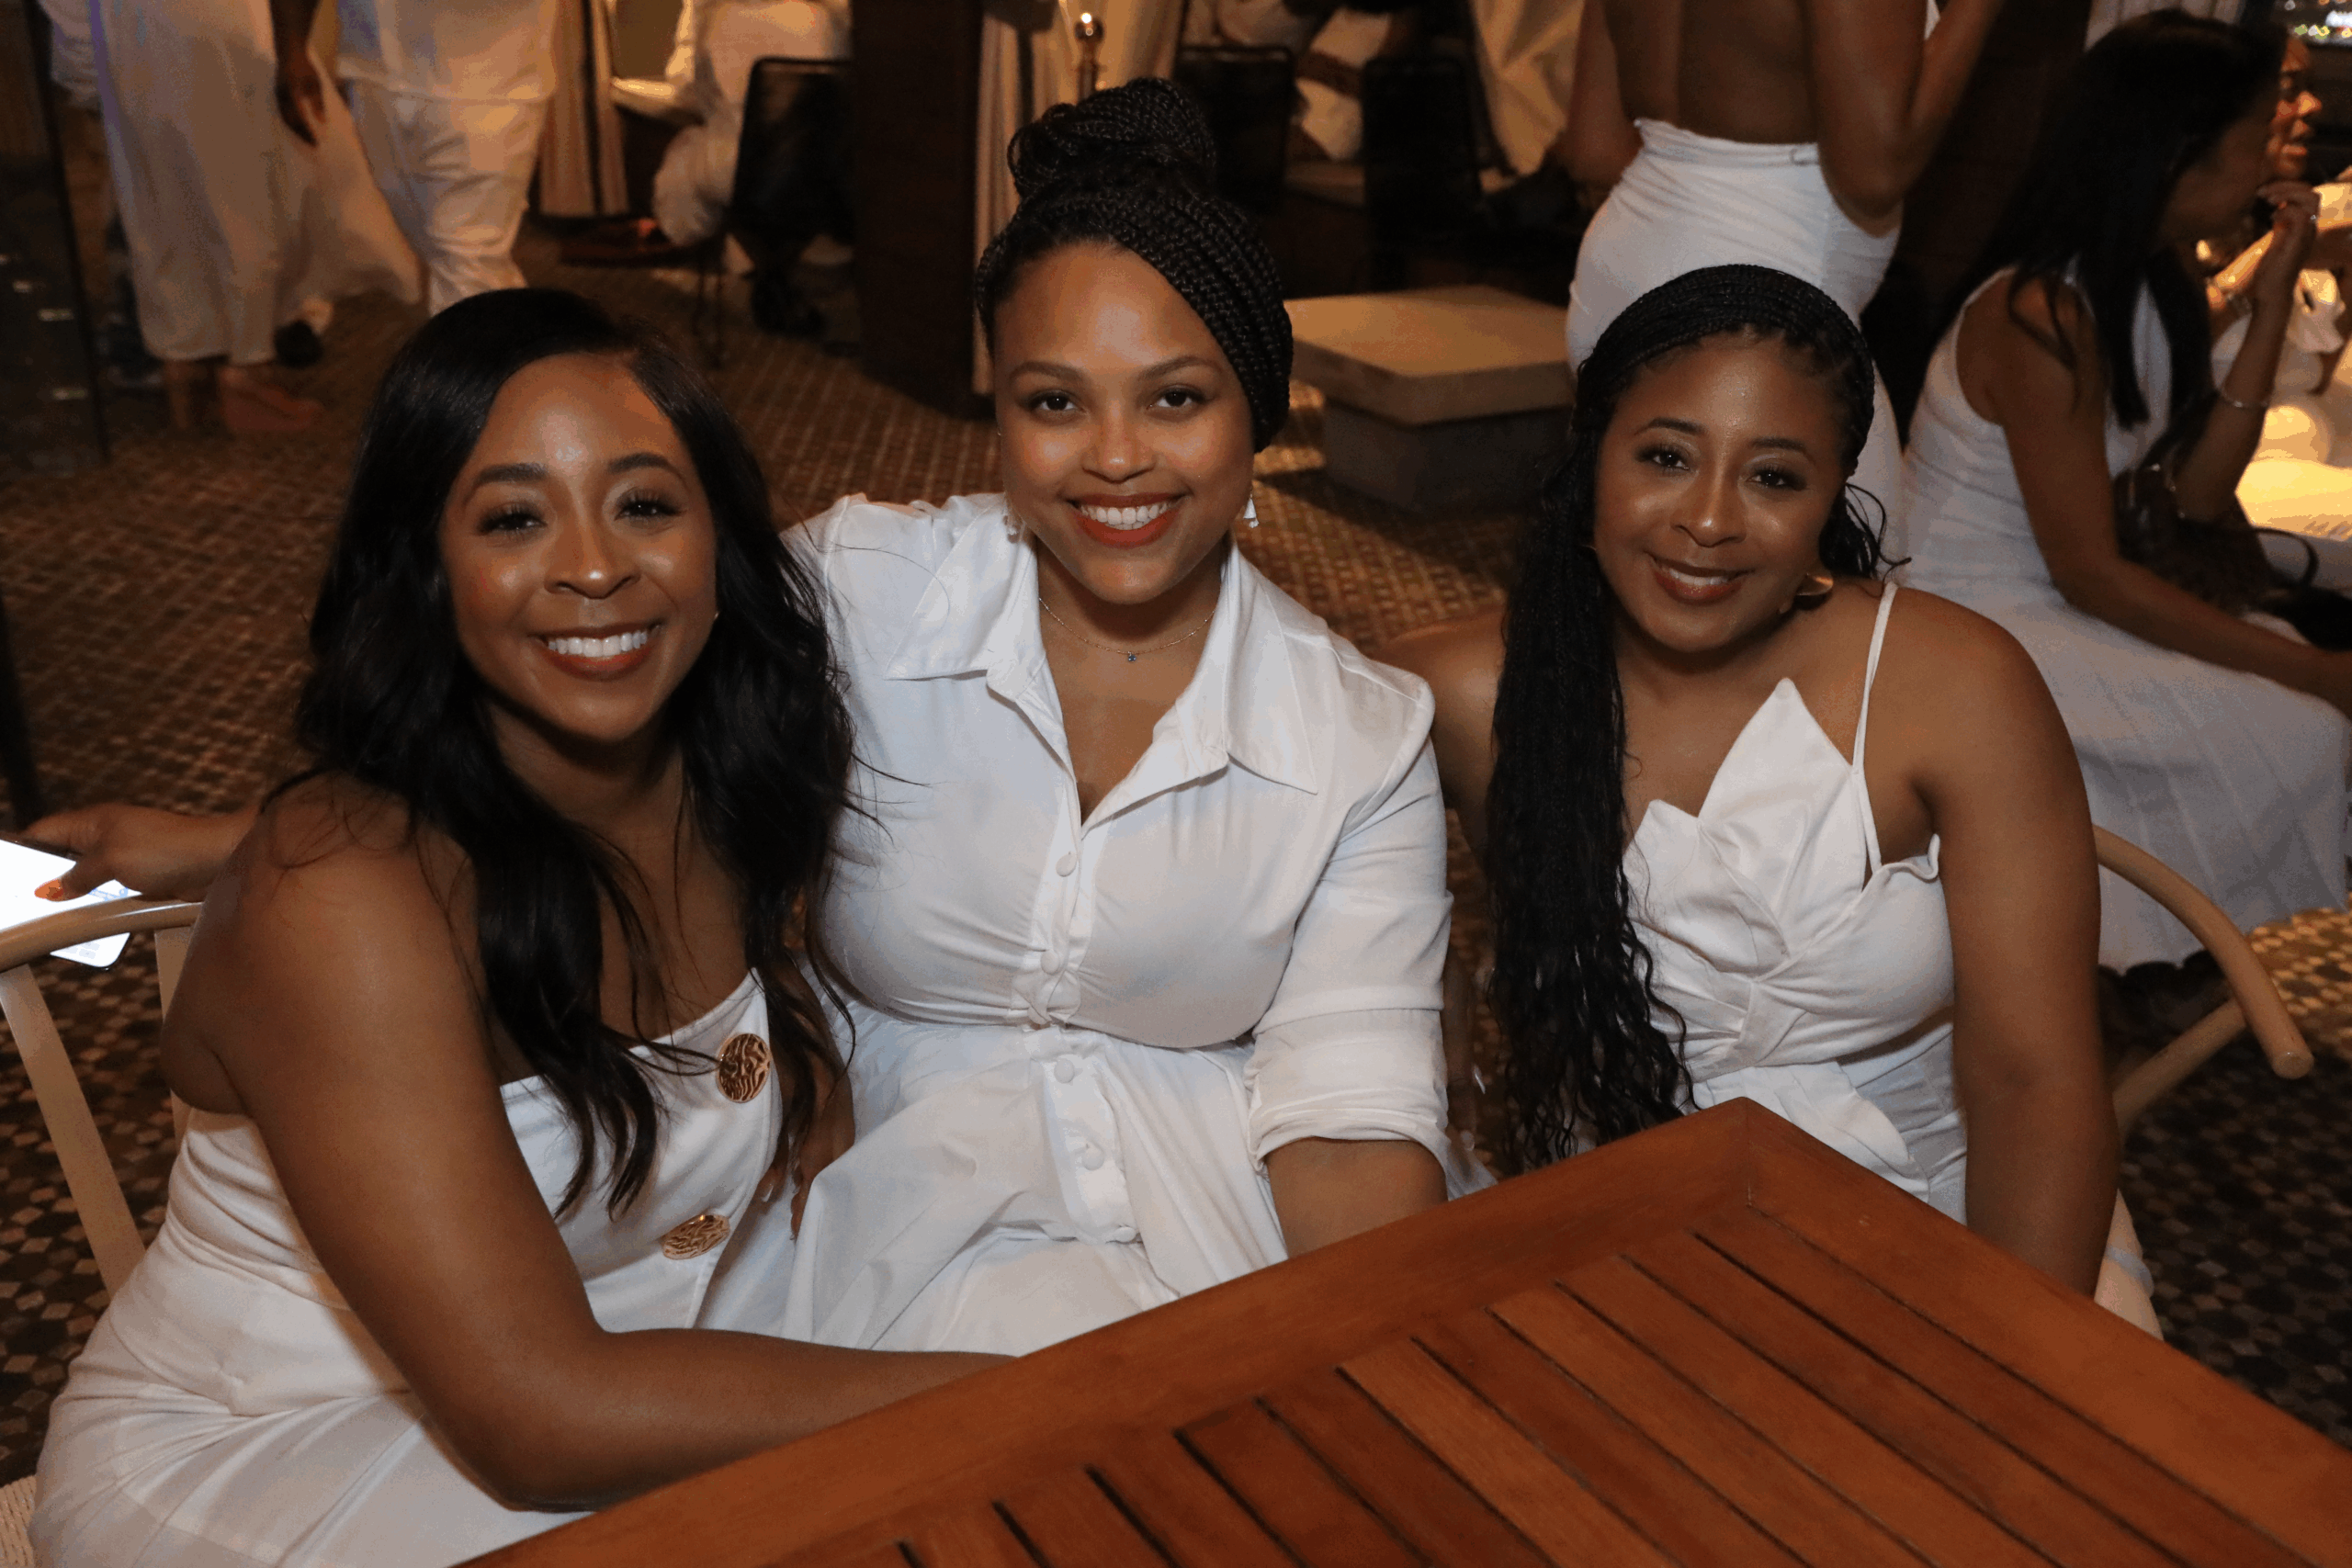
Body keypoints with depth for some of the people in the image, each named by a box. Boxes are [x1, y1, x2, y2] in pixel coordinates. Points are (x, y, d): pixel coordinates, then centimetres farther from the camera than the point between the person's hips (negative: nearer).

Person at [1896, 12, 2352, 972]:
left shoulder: (2150, 286, 6)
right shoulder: (2044, 316, -22)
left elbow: (2200, 491, 1)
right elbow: (2090, 574, -20)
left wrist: (2270, 303, -3)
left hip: (2049, 603, 9)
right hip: (1974, 624, -9)